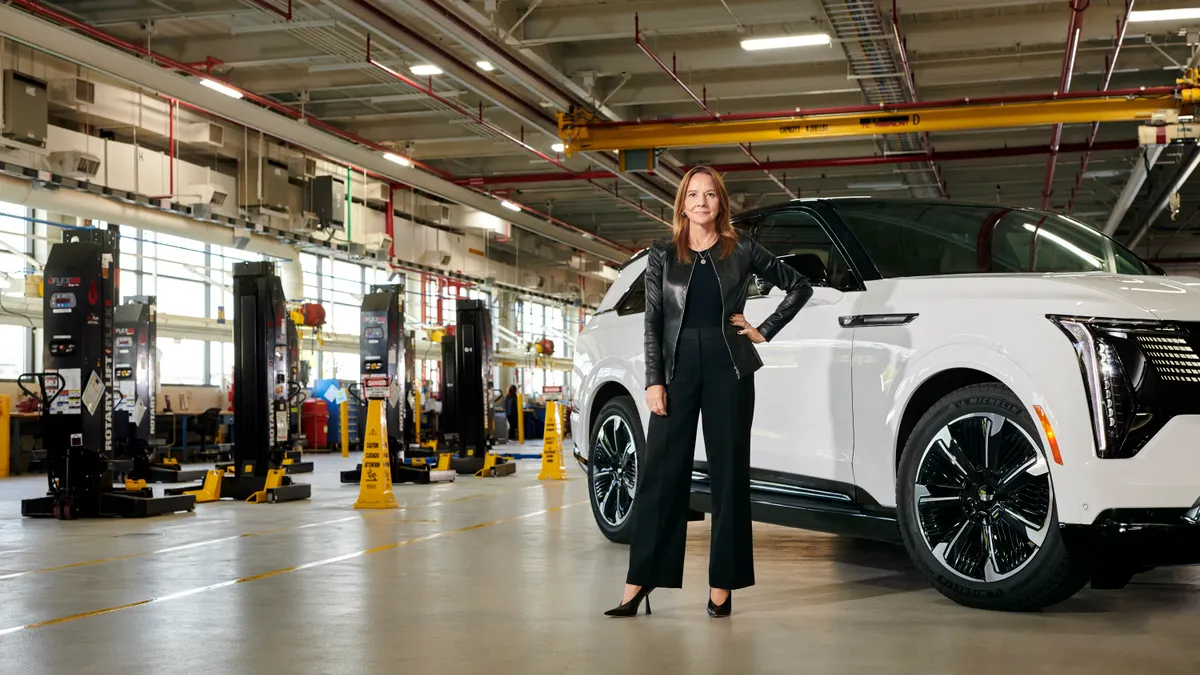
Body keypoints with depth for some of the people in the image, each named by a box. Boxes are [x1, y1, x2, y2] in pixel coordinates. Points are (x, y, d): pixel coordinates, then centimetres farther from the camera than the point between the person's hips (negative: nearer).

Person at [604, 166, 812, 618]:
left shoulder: (741, 249, 5)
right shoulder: (663, 255, 7)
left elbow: (799, 286, 12)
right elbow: (652, 321, 3)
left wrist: (763, 331, 4)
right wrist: (654, 380, -5)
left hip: (728, 368, 0)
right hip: (678, 366, 0)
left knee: (728, 473, 2)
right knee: (661, 472, -2)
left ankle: (722, 584, 7)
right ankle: (640, 580, 1)